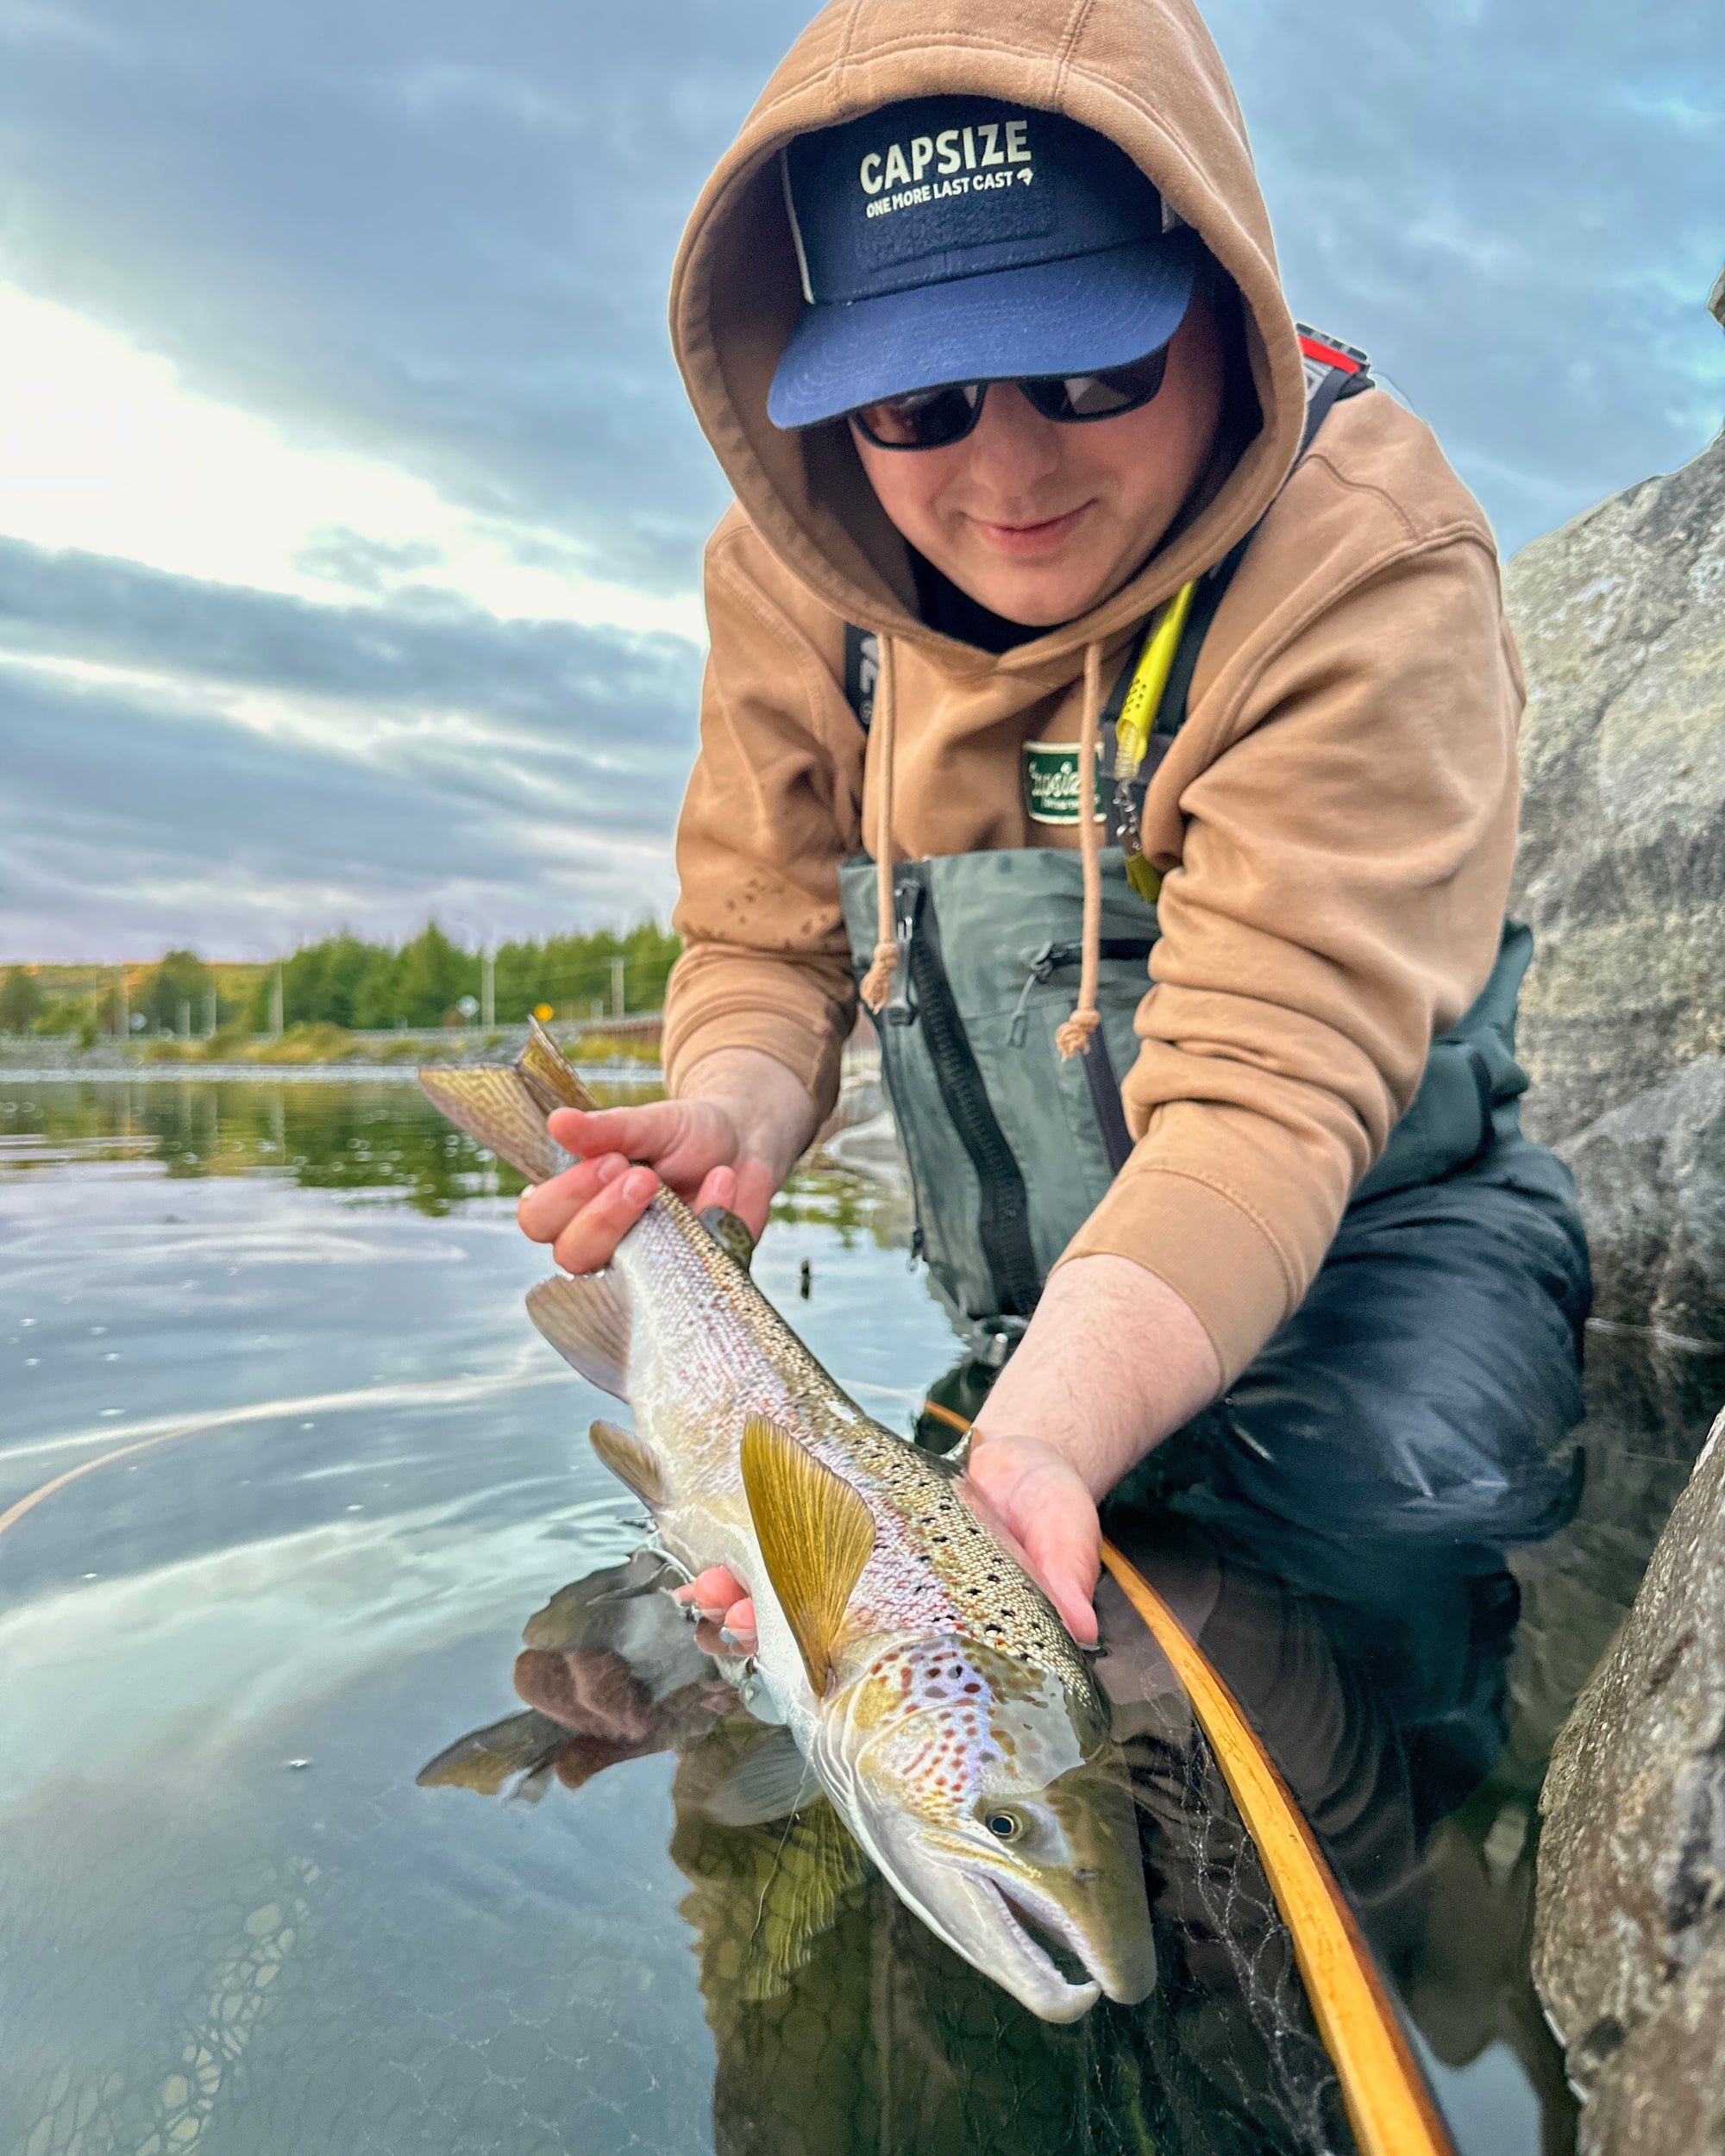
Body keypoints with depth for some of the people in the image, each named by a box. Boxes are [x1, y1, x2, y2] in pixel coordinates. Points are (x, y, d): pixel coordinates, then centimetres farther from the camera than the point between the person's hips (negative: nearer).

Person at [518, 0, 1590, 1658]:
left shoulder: (1368, 568, -25)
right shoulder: (792, 574, -7)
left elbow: (1262, 1094, -33)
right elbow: (765, 945, -3)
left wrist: (1038, 1446, -47)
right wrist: (735, 1121, -26)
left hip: (1379, 1236, -4)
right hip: (1031, 1308, 5)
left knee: (1385, 1478, -34)